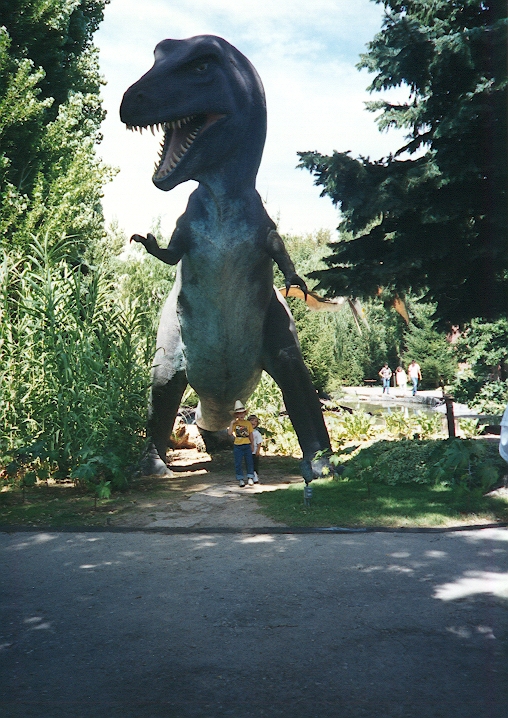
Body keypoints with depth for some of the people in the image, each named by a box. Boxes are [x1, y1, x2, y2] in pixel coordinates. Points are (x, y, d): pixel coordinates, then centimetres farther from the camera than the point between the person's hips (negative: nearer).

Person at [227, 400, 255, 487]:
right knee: (238, 463, 0)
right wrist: (232, 423, -15)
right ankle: (240, 479, 7)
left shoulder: (248, 423, 4)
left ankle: (250, 478, 13)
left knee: (249, 462, 3)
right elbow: (230, 433, -14)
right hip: (237, 446, -1)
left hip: (247, 445, 2)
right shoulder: (234, 423, -1)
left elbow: (251, 435, 9)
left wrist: (252, 445, 9)